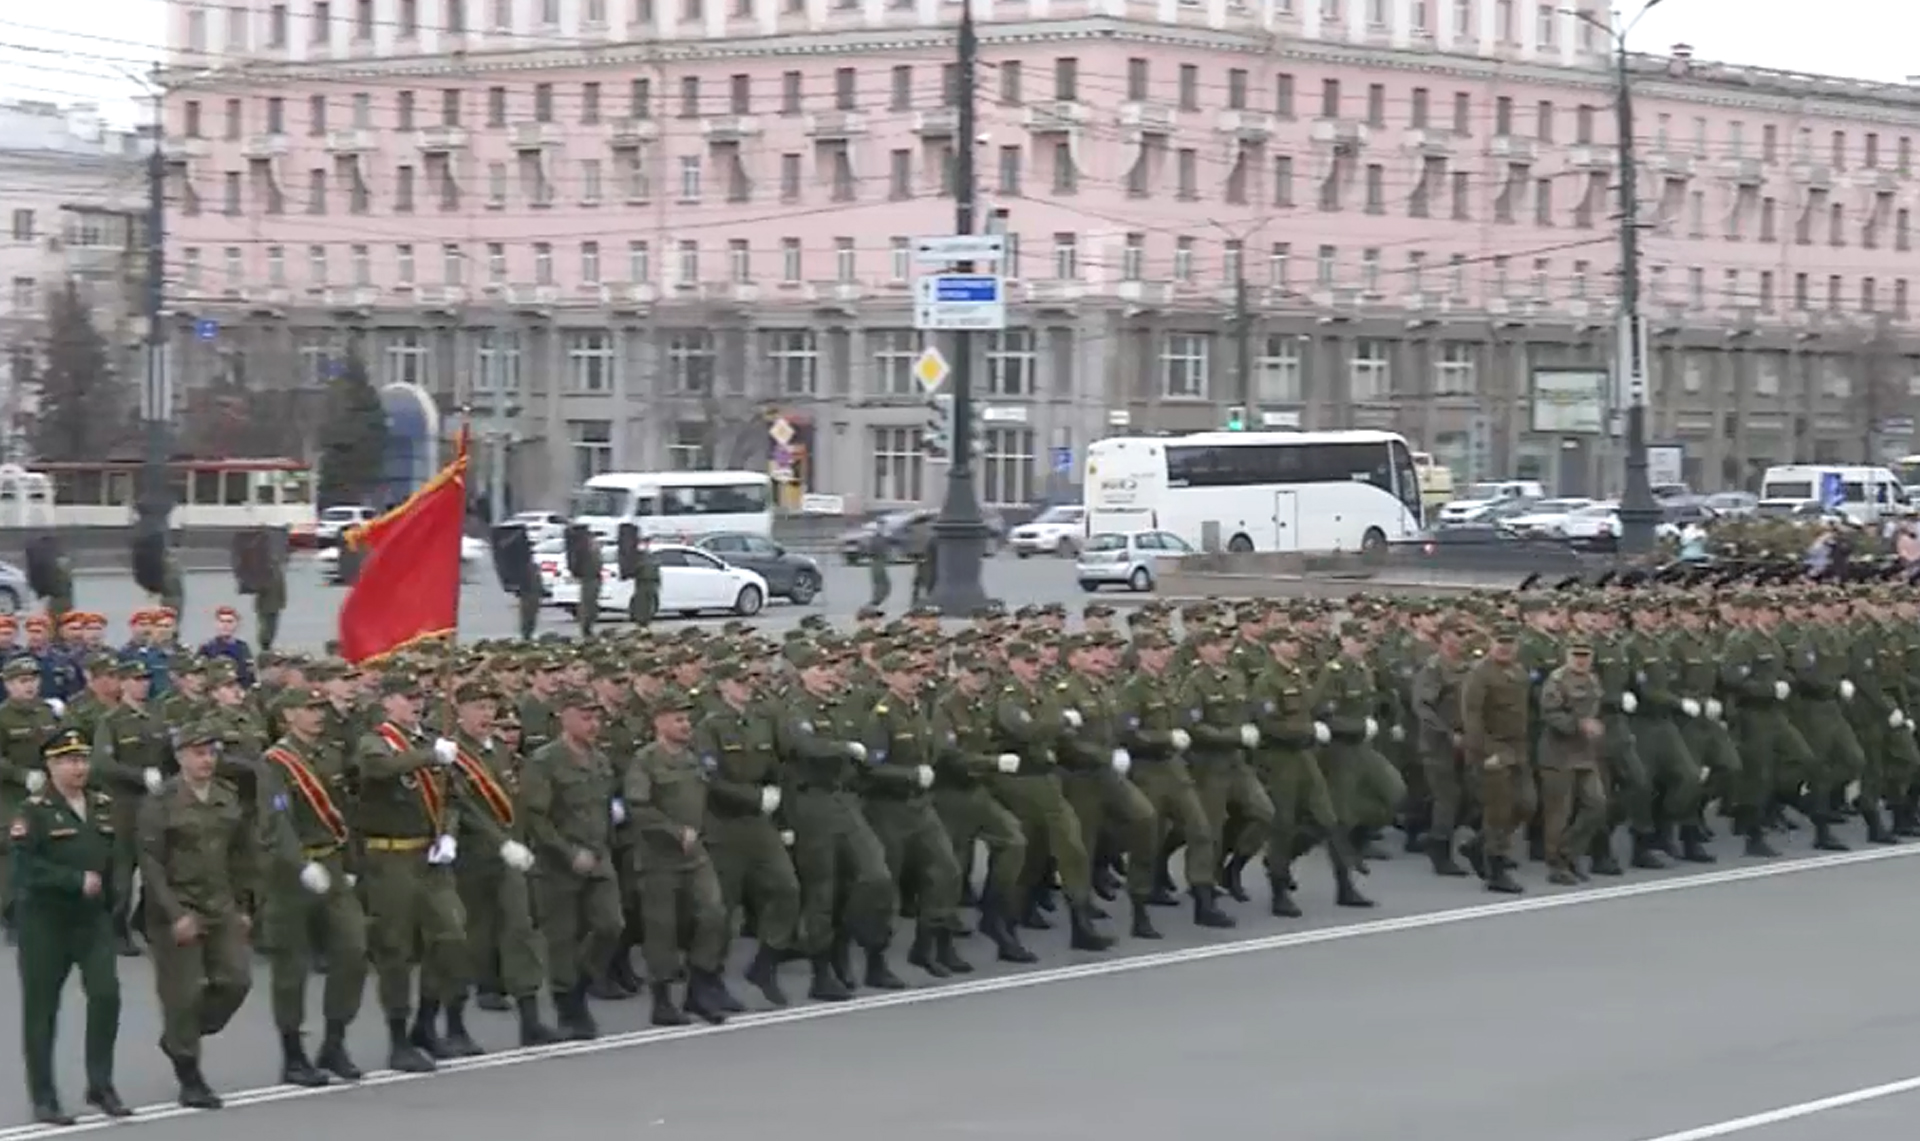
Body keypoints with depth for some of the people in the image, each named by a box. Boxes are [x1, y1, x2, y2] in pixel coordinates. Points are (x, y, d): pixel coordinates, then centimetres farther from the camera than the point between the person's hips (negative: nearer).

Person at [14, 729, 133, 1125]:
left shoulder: (104, 807, 9)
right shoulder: (34, 811, -8)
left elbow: (115, 855, 16)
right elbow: (27, 865, -18)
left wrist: (110, 898, 5)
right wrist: (77, 881, -22)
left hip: (94, 919, 4)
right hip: (45, 922, -4)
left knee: (106, 994, -10)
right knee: (41, 1008, 2)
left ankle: (101, 1085, 3)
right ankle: (44, 1100, 11)